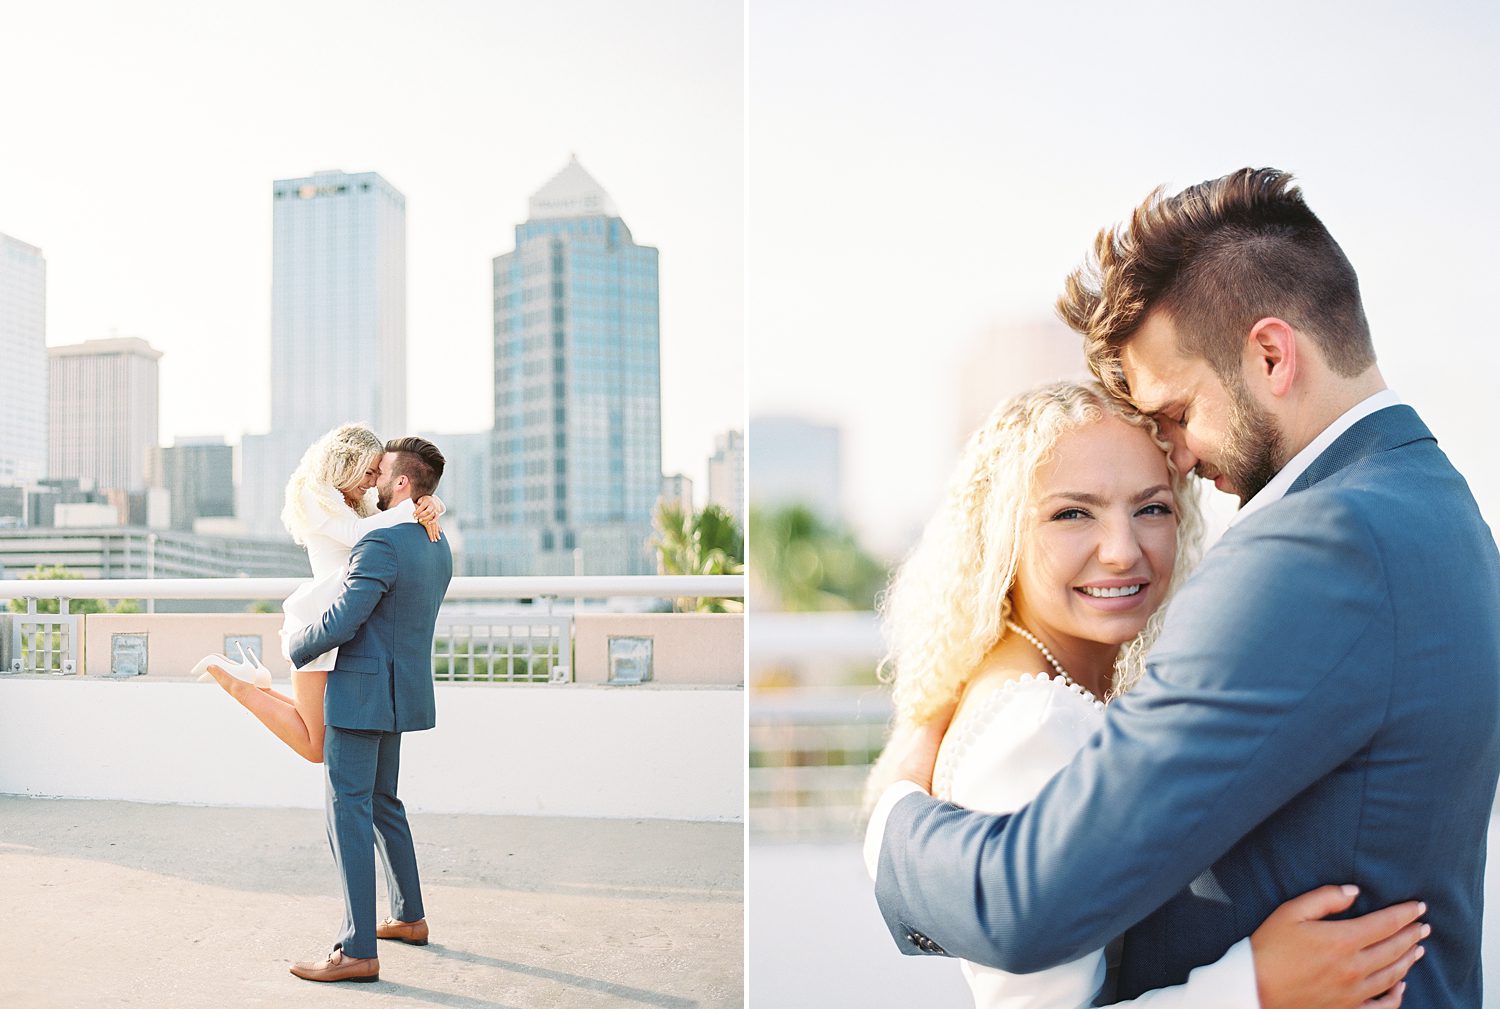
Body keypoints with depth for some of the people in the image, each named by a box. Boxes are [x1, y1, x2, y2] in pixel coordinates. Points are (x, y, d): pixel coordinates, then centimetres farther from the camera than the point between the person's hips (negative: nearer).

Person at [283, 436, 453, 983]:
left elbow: (339, 623, -23)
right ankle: (409, 917, 32)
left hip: (359, 693, -9)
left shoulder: (381, 543, -20)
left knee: (348, 812, -4)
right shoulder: (438, 546, 9)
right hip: (398, 690, 9)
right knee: (383, 802, 22)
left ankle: (357, 951, -1)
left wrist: (295, 645, -3)